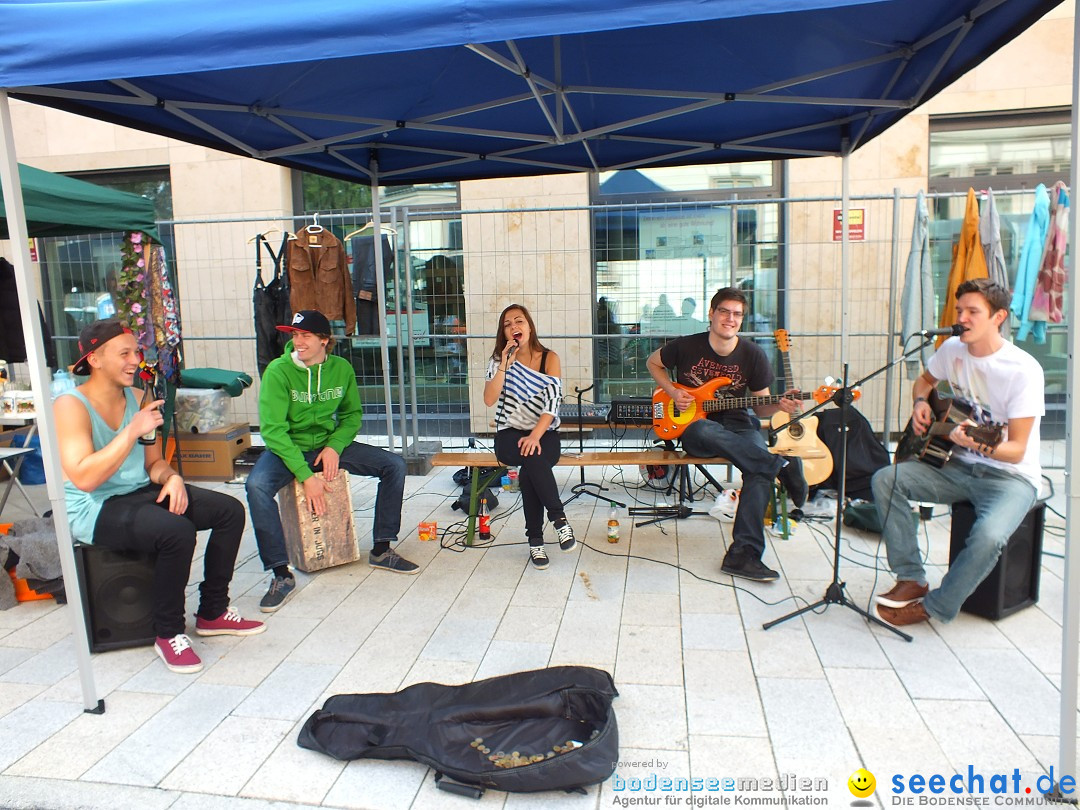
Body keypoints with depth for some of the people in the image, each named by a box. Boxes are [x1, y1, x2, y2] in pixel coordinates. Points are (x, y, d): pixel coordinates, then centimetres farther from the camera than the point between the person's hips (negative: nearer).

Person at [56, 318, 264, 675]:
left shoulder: (137, 399, 8)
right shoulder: (71, 406, -14)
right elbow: (84, 478, -26)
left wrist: (172, 478, -9)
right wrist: (133, 431, -27)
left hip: (142, 494, 8)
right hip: (95, 510, -8)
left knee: (230, 510, -5)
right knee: (176, 530, -34)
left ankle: (212, 612, 9)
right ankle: (168, 633, -12)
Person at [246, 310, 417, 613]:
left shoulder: (341, 368, -3)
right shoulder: (278, 370, -15)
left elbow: (353, 414, 8)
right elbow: (273, 430, -20)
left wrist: (335, 446, -12)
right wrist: (306, 475, -26)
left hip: (329, 444, 4)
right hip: (288, 448, -3)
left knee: (394, 465, -11)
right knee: (256, 486, -34)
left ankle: (381, 551, 0)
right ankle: (282, 575, -21)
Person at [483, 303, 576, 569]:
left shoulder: (549, 358, 0)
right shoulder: (499, 360, 4)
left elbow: (552, 403, -11)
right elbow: (489, 400, -10)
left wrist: (535, 436, -25)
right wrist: (505, 364, -17)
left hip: (544, 433, 0)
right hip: (510, 434, 0)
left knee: (529, 471, -33)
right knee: (533, 460, -35)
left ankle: (535, 539, -16)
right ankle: (559, 518, -21)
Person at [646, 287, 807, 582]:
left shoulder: (753, 355, 0)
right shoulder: (686, 346, -6)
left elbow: (760, 405, 6)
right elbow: (653, 363, 13)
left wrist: (779, 406, -18)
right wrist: (672, 392, -4)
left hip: (737, 426, 2)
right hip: (695, 428, -1)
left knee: (760, 471, -31)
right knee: (705, 431, -41)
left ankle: (744, 554, -30)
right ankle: (783, 465, -30)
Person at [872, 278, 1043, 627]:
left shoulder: (1023, 370, -20)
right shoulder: (952, 349, -2)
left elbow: (1016, 451, -20)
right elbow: (924, 380, 21)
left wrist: (978, 443, -40)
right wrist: (920, 403, -1)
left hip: (1011, 476, -6)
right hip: (959, 467, 6)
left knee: (988, 535, -34)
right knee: (885, 479, -15)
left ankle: (935, 608, -10)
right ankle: (911, 579, -7)